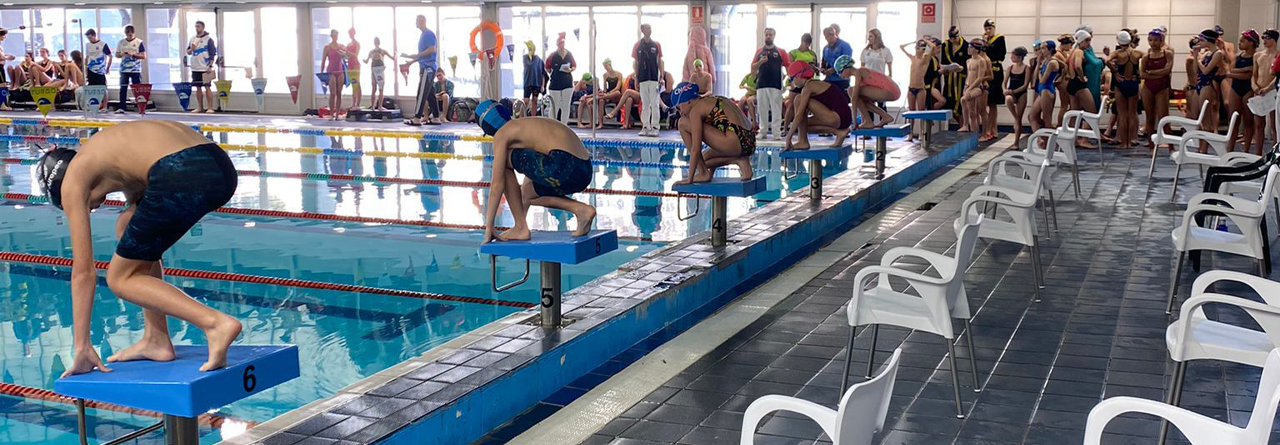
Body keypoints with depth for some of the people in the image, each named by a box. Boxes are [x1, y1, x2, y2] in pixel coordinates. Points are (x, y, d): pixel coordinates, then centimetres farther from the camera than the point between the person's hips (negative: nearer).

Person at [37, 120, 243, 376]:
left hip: (182, 178, -8)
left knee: (119, 279, 13)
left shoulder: (72, 181, 18)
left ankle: (216, 323, -7)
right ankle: (156, 340, 29)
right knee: (128, 225, 31)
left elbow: (83, 271, 16)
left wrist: (82, 347, 21)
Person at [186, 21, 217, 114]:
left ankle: (210, 108, -2)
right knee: (198, 88, 8)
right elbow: (188, 52, 16)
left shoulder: (208, 39, -4)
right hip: (195, 68, 6)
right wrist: (191, 49, -7)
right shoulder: (192, 39, 13)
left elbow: (213, 54, -7)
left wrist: (210, 66, -15)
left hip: (205, 68, -6)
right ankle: (200, 108, 14)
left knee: (207, 87, -5)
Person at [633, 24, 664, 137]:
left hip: (654, 78, -1)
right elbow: (635, 62, 9)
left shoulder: (656, 45, 5)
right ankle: (645, 126, 11)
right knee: (644, 104, 6)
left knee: (655, 104, -4)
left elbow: (659, 61, 8)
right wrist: (636, 77, 3)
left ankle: (654, 127, -2)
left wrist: (661, 76, 1)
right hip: (643, 78, 1)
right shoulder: (637, 46, 5)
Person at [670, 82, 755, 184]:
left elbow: (695, 148, -7)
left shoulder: (696, 109, -2)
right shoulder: (712, 99, 24)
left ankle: (703, 173, -1)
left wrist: (690, 179, -3)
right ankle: (740, 161, 8)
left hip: (736, 142, -9)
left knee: (682, 124, -1)